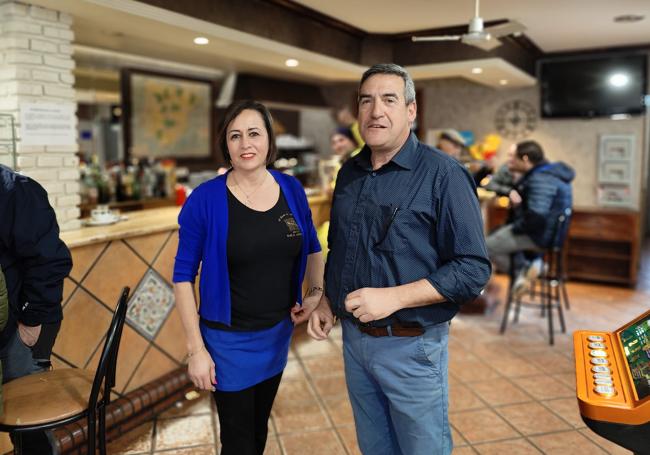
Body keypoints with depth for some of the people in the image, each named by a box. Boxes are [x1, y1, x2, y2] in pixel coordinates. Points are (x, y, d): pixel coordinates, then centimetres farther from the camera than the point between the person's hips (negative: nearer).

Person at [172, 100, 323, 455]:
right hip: (229, 339, -4)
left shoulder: (292, 189, -5)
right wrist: (196, 349, -13)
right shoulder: (205, 199, -17)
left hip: (279, 332, 4)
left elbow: (312, 248, 10)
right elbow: (183, 276, -12)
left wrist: (316, 292, -5)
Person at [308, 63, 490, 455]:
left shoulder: (442, 174, -15)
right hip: (353, 338, 6)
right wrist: (327, 303, 6)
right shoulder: (350, 173, 6)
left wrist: (393, 297, -25)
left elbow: (474, 268, -18)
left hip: (411, 346, -5)